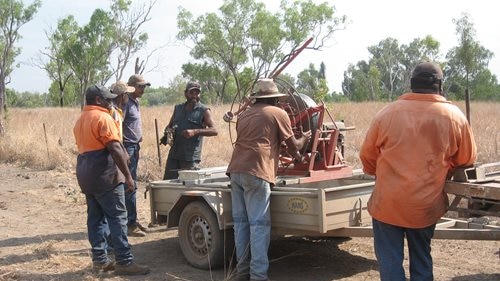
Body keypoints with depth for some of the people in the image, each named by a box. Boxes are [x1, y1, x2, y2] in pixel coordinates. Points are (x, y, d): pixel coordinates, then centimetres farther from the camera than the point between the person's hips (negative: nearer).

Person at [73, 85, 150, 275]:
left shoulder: (80, 120, 19)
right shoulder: (103, 117, -11)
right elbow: (114, 148, -18)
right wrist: (127, 174, -18)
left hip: (86, 175, 9)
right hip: (104, 174, -9)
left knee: (95, 218, 10)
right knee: (117, 217, -7)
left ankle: (99, 260, 12)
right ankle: (124, 262, -7)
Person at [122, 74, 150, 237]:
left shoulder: (135, 102, 15)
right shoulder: (125, 103, -14)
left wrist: (137, 146, 17)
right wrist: (123, 151, -23)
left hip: (134, 148, 9)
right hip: (127, 148, -9)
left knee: (131, 185, 14)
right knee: (130, 186, -7)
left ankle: (132, 220, 22)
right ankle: (130, 224, -3)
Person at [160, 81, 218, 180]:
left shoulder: (203, 111, 1)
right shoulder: (178, 108, 16)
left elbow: (214, 130, -10)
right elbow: (169, 126, 25)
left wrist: (195, 132, -23)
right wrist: (168, 132, -1)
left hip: (191, 157, -4)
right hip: (174, 154, 5)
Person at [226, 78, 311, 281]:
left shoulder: (244, 115, 24)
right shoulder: (278, 113, 7)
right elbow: (293, 148, 11)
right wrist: (303, 139, 32)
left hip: (236, 170, 7)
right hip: (256, 173, -6)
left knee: (241, 221, 10)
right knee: (259, 224, -5)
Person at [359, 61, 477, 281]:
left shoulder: (387, 113, -7)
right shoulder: (454, 117, -5)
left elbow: (367, 155, 3)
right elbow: (466, 159, 7)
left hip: (388, 203, -2)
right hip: (427, 205, 2)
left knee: (390, 262, 8)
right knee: (422, 259, 20)